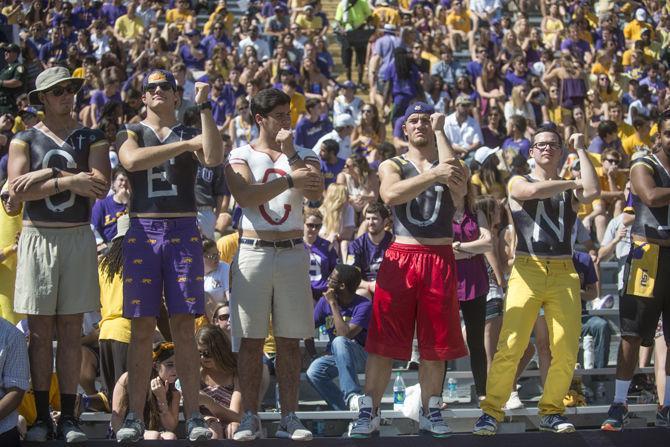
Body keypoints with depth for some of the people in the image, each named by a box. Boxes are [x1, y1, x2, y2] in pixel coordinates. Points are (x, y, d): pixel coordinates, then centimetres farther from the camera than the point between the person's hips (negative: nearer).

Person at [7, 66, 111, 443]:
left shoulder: (92, 139, 8)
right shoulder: (25, 139, 7)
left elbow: (100, 185, -9)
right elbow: (18, 189, -8)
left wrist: (47, 174, -11)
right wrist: (68, 181, -12)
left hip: (78, 238, 0)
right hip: (37, 238, 0)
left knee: (71, 330, 1)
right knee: (40, 333, 0)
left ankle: (69, 416, 4)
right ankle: (42, 416, 4)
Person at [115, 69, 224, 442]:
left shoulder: (192, 134, 13)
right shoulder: (131, 133, 11)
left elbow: (214, 158, -9)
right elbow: (133, 160, -13)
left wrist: (204, 106, -10)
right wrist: (185, 145, -15)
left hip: (184, 233, 0)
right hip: (143, 232, 0)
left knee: (185, 326, -2)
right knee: (142, 328, -1)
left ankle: (193, 416, -2)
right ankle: (135, 417, 0)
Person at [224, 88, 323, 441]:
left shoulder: (303, 155, 11)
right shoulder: (240, 156, 4)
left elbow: (315, 193, -8)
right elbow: (245, 196, -15)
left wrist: (290, 153, -10)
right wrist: (290, 180, -19)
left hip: (293, 251, 2)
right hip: (254, 250, -2)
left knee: (289, 341, 3)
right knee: (251, 340, -1)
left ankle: (289, 417, 6)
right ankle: (249, 417, 3)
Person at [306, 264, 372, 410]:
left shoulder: (364, 305, -15)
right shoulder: (324, 302, 1)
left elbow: (346, 335, -27)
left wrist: (333, 304, -21)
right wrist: (312, 354, -8)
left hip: (360, 356, -5)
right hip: (334, 357, 5)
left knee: (339, 342, -38)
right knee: (313, 372, -27)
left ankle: (352, 396, -45)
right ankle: (345, 411, -27)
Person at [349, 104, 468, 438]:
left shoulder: (446, 164, 12)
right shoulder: (392, 166, 9)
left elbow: (458, 182, -14)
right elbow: (391, 194, -14)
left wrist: (439, 132, -3)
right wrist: (433, 176, -23)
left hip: (439, 260, 1)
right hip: (400, 257, -1)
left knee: (435, 344, 4)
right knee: (383, 340, -5)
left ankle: (430, 412, 14)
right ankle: (369, 412, -4)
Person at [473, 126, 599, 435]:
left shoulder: (570, 189, 17)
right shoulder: (518, 183, 10)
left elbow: (592, 192, -6)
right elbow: (533, 191, -14)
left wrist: (581, 150, 4)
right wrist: (572, 183, 0)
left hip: (564, 273, 3)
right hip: (527, 270, -3)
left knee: (566, 351, -3)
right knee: (510, 346, -13)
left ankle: (551, 411, 11)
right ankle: (491, 411, -8)